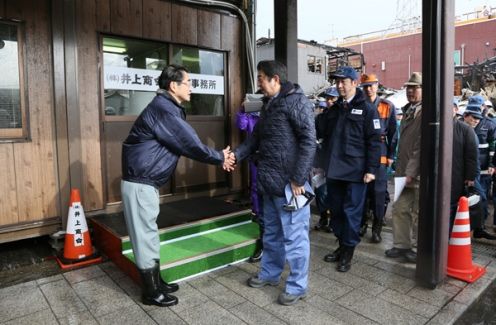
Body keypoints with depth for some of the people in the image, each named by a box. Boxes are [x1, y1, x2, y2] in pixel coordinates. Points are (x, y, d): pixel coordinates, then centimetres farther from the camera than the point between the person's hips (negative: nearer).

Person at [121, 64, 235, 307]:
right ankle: (151, 292, 16)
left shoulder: (169, 108, 13)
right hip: (140, 181, -10)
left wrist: (218, 157, 4)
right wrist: (219, 158, -5)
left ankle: (156, 282, 32)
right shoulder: (163, 109, -20)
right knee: (144, 235, 1)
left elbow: (187, 144, 13)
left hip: (148, 180, 10)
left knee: (150, 233, 18)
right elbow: (190, 144, -19)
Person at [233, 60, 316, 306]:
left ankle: (298, 285, 20)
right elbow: (256, 138, 19)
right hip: (270, 182, 9)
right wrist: (236, 154, 3)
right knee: (271, 232, 20)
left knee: (293, 235, 4)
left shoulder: (296, 101, -11)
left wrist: (298, 179, -20)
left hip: (290, 183, -9)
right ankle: (269, 273, 38)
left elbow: (308, 141, -17)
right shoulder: (268, 104, 16)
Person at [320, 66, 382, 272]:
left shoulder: (366, 109, -3)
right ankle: (342, 245, 27)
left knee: (351, 211, 2)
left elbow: (374, 141, -8)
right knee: (336, 210, 12)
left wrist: (371, 169, -14)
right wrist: (325, 164, 15)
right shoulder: (334, 109, 15)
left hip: (355, 170, -6)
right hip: (334, 170, 6)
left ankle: (348, 251, 15)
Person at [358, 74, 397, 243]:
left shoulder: (388, 106, 3)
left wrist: (391, 155, -2)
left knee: (378, 192, 0)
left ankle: (377, 229, 11)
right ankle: (362, 224, 24)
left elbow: (392, 132, 3)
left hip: (380, 155, -1)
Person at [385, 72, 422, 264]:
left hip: (418, 174, -8)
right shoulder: (408, 111, 17)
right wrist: (400, 169, 16)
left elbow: (420, 147, -18)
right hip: (404, 172, 8)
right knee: (400, 209, 11)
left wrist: (410, 172, -19)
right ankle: (402, 245, 24)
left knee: (418, 213, 4)